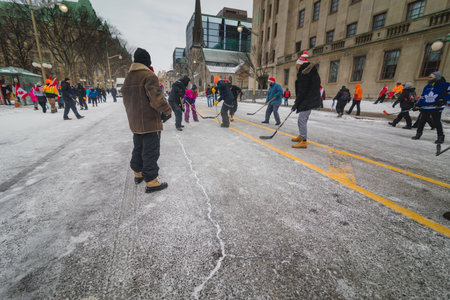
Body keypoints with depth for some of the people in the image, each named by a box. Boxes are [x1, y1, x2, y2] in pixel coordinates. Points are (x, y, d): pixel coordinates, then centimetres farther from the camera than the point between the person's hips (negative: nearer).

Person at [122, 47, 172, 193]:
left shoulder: (128, 76, 14)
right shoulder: (149, 75, -13)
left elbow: (125, 97, 19)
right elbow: (156, 96, -23)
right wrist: (167, 110, -11)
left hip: (134, 122, 9)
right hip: (150, 122, -9)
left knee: (138, 148, 21)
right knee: (150, 151, -3)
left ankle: (138, 174, 36)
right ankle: (151, 182, 3)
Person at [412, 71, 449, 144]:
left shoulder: (444, 85, -3)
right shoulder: (427, 87, 12)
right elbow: (422, 97, 17)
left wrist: (443, 100, -18)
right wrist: (418, 105, 9)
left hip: (437, 108, -5)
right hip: (426, 108, 5)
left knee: (436, 122, -3)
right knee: (422, 121, 8)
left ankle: (440, 137, 7)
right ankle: (418, 134, 20)